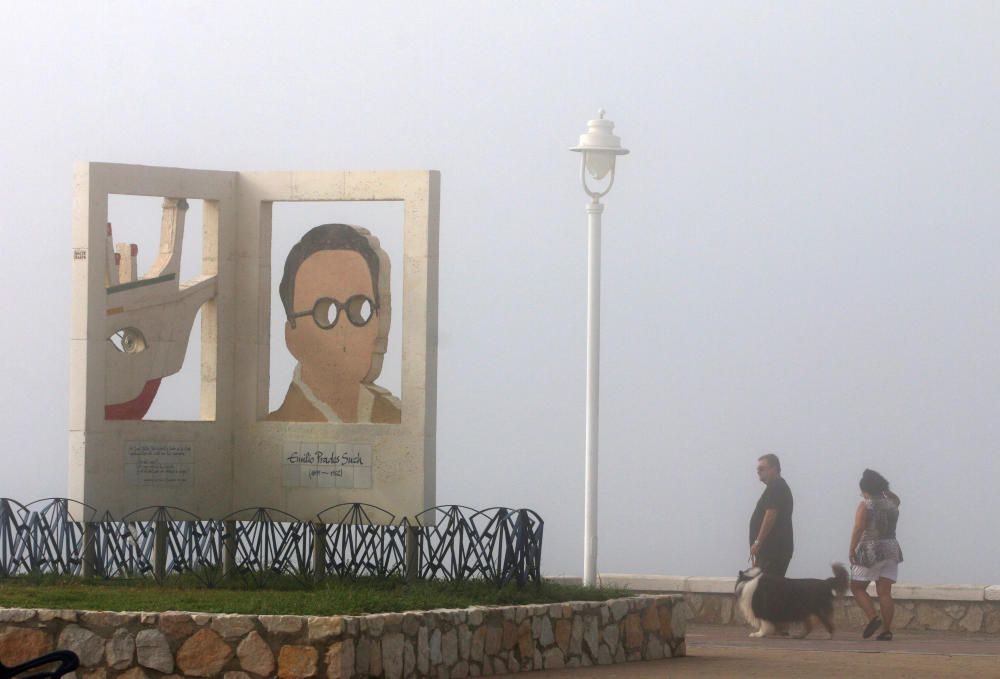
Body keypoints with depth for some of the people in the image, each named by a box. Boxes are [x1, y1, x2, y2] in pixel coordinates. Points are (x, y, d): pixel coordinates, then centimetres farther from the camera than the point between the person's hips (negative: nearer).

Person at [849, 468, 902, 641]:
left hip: (870, 551, -5)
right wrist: (883, 488, 24)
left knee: (857, 587, 7)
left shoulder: (865, 506, -8)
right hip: (892, 550, 5)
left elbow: (858, 529, -16)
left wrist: (852, 551, -12)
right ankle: (886, 629, -2)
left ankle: (873, 617, -12)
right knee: (885, 592, 4)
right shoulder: (892, 504, 7)